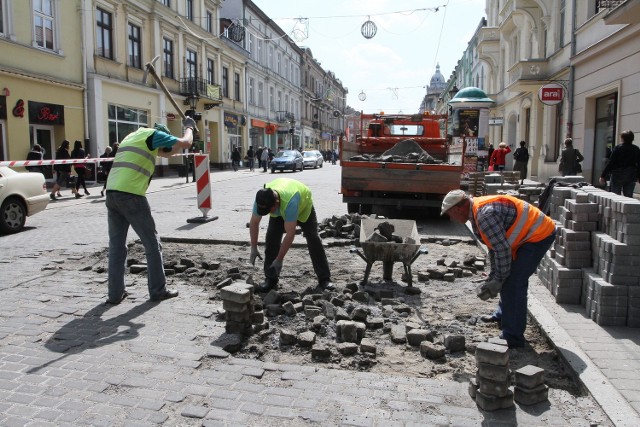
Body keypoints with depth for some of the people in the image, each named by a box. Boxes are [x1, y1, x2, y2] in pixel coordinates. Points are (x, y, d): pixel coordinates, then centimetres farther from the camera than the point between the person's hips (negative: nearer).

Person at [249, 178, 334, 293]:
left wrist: (279, 259, -39)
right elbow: (254, 223, -17)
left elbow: (290, 234, -44)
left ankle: (324, 279, -5)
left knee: (313, 239, -12)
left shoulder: (290, 202, -48)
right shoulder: (261, 200, -33)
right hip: (280, 210, 4)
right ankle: (270, 279, 0)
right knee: (271, 238, -10)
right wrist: (254, 249, -18)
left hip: (303, 204, -4)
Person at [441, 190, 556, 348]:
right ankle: (502, 316, 42)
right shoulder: (477, 212, 7)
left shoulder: (485, 214, -26)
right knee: (510, 278, 22)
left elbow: (502, 249, -25)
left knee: (513, 283, -11)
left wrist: (498, 280, -13)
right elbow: (493, 245, 15)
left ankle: (512, 338, -3)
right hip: (537, 233, 11)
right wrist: (493, 276, 17)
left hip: (539, 235, -11)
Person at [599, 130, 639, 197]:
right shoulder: (636, 149, 0)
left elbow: (610, 163, -12)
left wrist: (603, 176, -9)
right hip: (631, 177, 3)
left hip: (618, 176, -3)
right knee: (628, 197, 8)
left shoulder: (617, 148, -10)